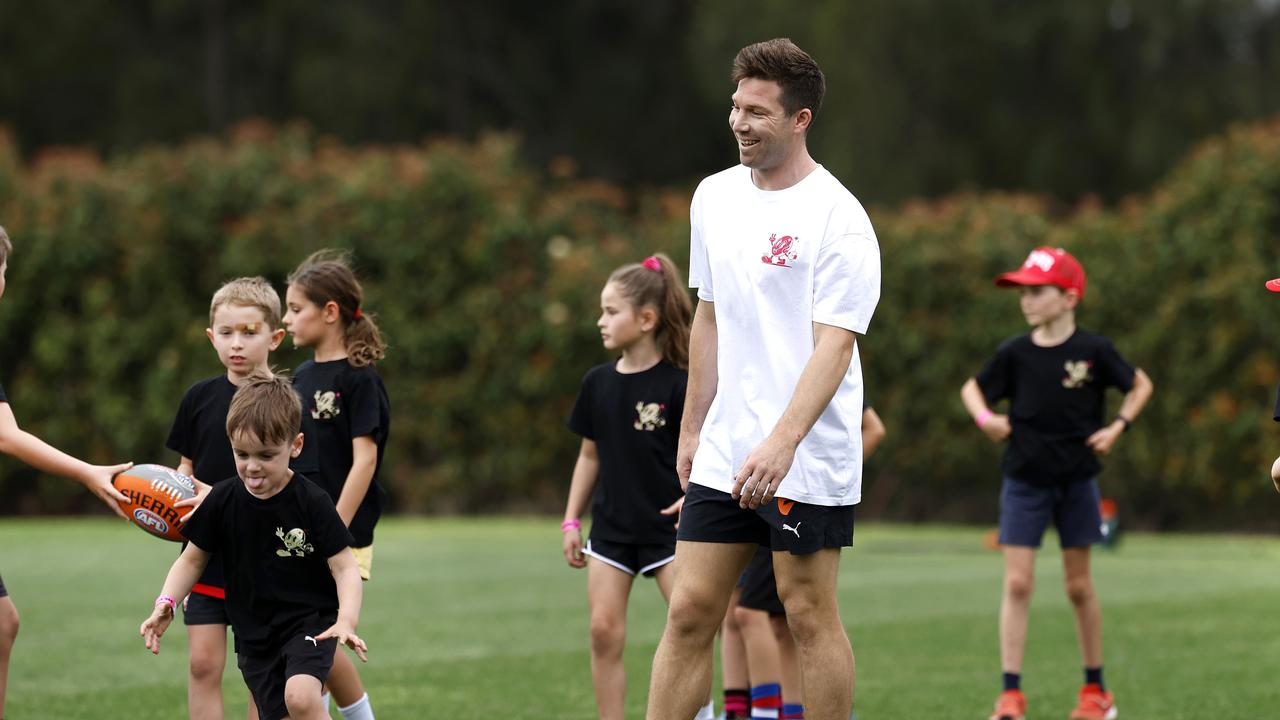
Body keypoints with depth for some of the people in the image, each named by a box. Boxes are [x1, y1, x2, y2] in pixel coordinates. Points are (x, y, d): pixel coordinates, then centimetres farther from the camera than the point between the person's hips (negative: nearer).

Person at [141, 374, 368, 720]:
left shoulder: (311, 502, -13)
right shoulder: (222, 501, -4)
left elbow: (345, 567, -12)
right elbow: (193, 560, 8)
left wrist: (347, 620, -30)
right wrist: (165, 604, -9)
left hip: (309, 624, -4)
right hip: (255, 637, 4)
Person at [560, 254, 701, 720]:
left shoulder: (677, 385, -10)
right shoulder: (598, 383, 4)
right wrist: (571, 520, 12)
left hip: (666, 525, -4)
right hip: (611, 525, 4)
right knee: (604, 631, 0)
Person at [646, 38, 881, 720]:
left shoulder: (837, 217, -12)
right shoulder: (715, 196, 10)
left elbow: (834, 344, -18)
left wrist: (781, 444, -28)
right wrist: (692, 430, 18)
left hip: (808, 458, -6)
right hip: (723, 453, 6)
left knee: (809, 614, -1)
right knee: (689, 611, 2)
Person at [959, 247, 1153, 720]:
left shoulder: (1093, 351, -8)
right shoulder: (1014, 353, -5)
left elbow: (1140, 385, 6)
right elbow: (972, 387, 10)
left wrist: (1118, 426, -7)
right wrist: (985, 417, -9)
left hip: (1077, 481, -1)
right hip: (1024, 481, 1)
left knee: (1079, 586, 7)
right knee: (1017, 583, -8)